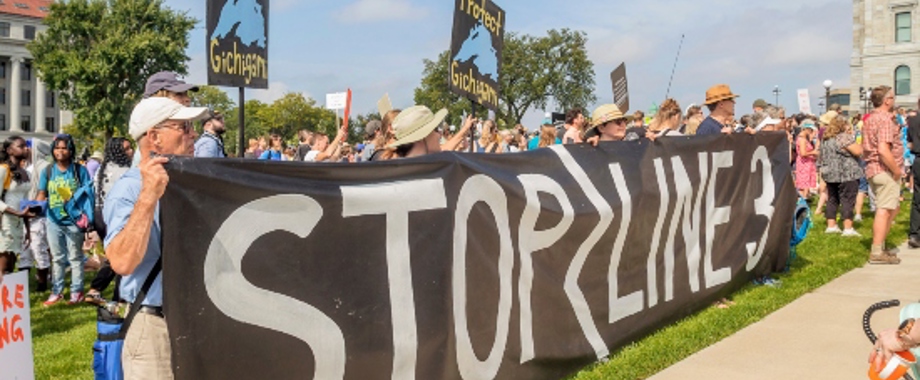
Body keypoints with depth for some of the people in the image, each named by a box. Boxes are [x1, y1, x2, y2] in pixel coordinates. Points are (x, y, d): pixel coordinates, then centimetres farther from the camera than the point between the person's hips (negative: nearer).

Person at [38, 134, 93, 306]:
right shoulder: (48, 171, 6)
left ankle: (76, 291, 12)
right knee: (57, 258, 12)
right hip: (54, 221, 3)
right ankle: (56, 291, 20)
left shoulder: (79, 170, -2)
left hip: (74, 221, -3)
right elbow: (42, 194, 8)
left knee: (75, 257, 5)